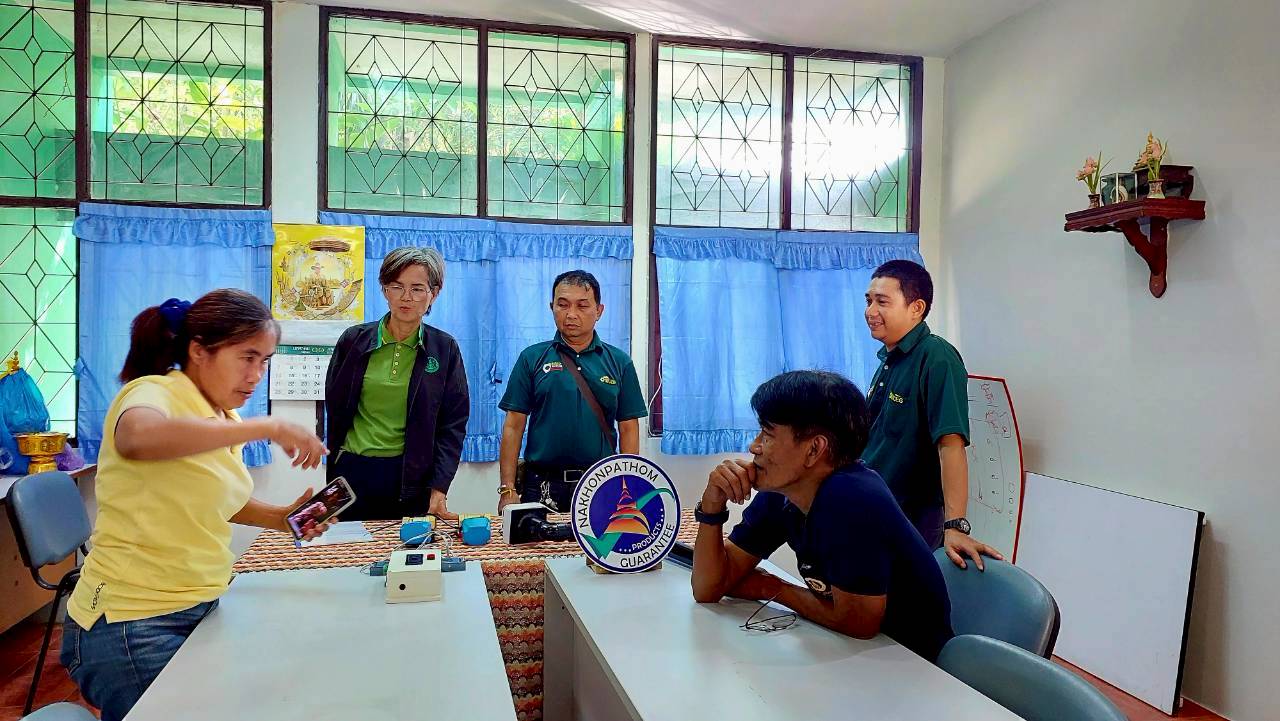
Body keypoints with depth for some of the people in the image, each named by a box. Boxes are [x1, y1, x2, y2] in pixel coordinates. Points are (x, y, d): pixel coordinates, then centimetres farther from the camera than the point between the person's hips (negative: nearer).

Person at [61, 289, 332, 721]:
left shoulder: (226, 421, 7)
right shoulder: (152, 392, -16)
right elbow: (138, 436, -42)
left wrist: (281, 518, 3)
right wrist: (268, 427, -36)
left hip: (198, 611, 8)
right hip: (132, 625, -8)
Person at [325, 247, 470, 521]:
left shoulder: (445, 349, 0)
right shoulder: (353, 340, 2)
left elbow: (453, 424, -2)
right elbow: (334, 408, 10)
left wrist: (438, 490, -9)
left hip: (412, 478, -1)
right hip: (354, 473, 1)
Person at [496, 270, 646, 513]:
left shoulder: (619, 362, 4)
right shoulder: (532, 358, 2)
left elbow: (628, 430, 5)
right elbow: (514, 426, 0)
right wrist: (508, 490, -5)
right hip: (543, 486, -1)